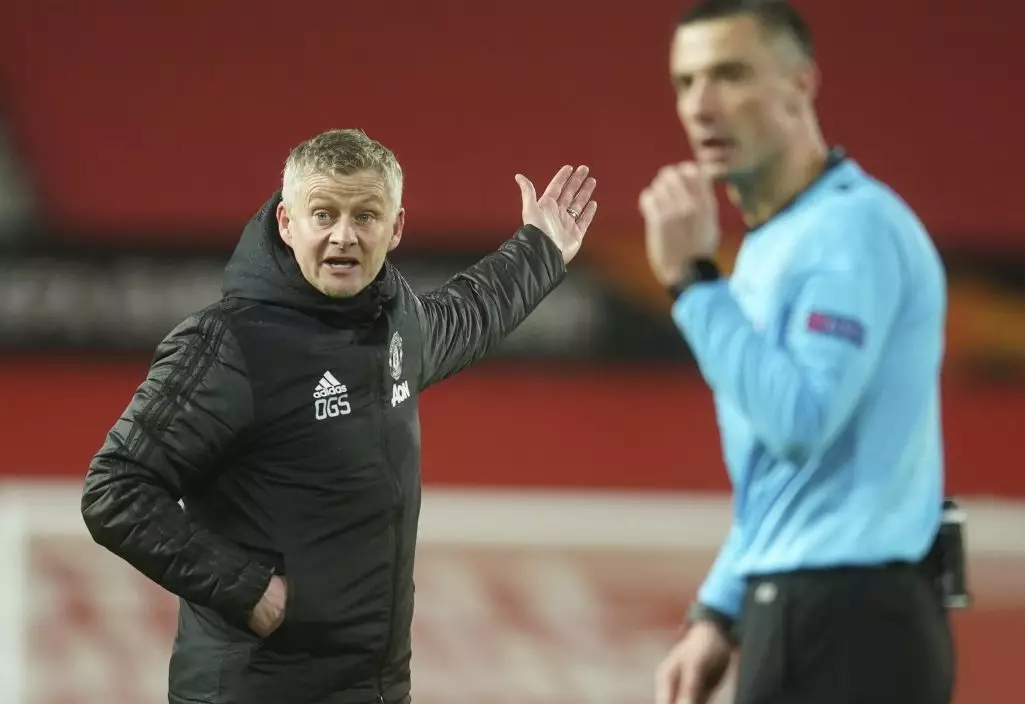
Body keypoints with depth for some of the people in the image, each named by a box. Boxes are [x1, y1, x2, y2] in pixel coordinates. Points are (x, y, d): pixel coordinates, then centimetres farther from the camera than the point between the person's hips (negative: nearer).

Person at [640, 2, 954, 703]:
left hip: (847, 625, -10)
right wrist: (718, 614, 19)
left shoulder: (852, 229, -13)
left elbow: (798, 422, -24)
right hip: (803, 616, 10)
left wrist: (692, 277, -19)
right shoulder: (772, 242, 17)